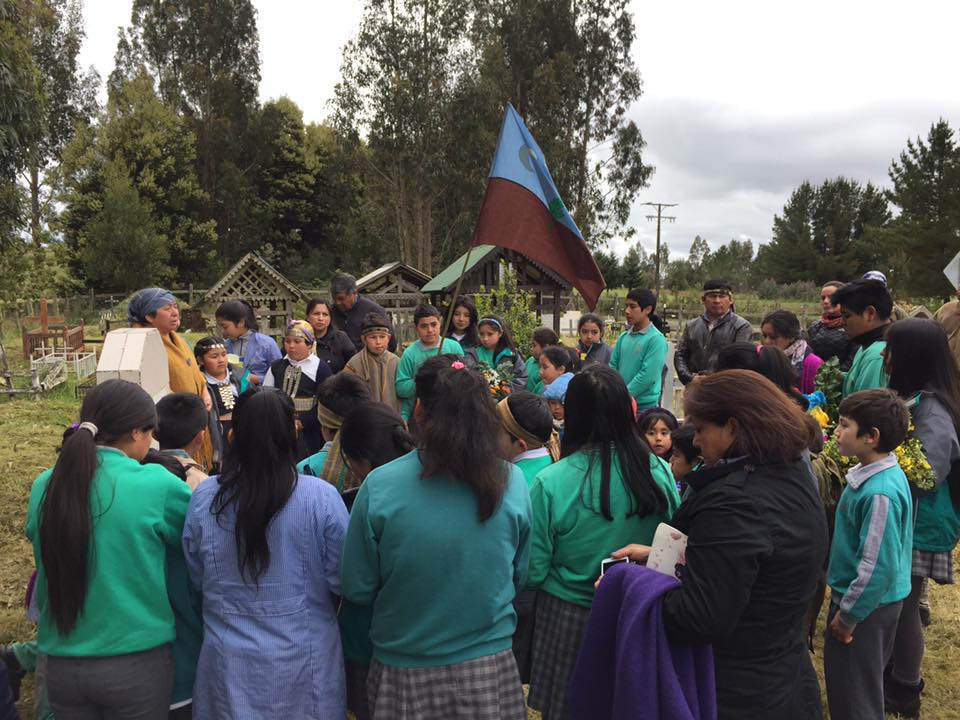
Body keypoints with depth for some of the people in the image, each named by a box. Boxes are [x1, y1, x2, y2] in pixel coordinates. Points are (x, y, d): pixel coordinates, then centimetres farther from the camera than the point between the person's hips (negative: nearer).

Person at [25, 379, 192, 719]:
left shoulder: (44, 487, -4)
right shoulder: (156, 485, -18)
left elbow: (48, 560, 11)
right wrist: (196, 482, 13)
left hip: (62, 663, 4)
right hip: (136, 662, -4)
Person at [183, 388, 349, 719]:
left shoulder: (203, 498, -12)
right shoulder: (320, 498, -19)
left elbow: (196, 578, 1)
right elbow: (343, 580, -10)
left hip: (229, 664, 2)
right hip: (304, 664, -2)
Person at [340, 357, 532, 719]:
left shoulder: (379, 486, -19)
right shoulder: (513, 483, -13)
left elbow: (356, 589, -8)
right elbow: (519, 577, 1)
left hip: (404, 672, -1)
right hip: (490, 672, 1)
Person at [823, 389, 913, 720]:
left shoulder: (880, 493, -30)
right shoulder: (871, 473, 0)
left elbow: (877, 568, -28)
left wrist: (847, 616, -17)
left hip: (866, 606, -9)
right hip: (875, 601, 9)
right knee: (863, 683, 26)